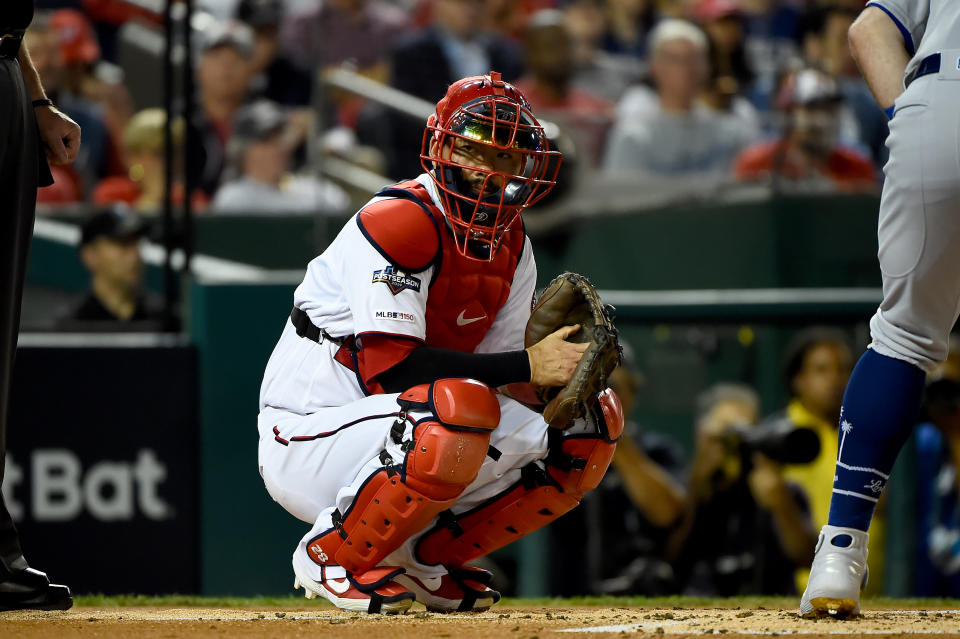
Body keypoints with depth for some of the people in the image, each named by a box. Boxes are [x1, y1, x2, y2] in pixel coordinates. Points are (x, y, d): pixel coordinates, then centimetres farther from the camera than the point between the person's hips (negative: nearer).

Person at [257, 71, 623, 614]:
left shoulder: (513, 249, 7)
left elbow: (501, 382, 7)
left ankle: (426, 555, 8)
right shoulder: (399, 223, -19)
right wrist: (528, 365, -27)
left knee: (595, 424, -1)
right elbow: (389, 366, -28)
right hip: (308, 439, -8)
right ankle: (332, 556, -16)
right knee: (460, 406, -38)